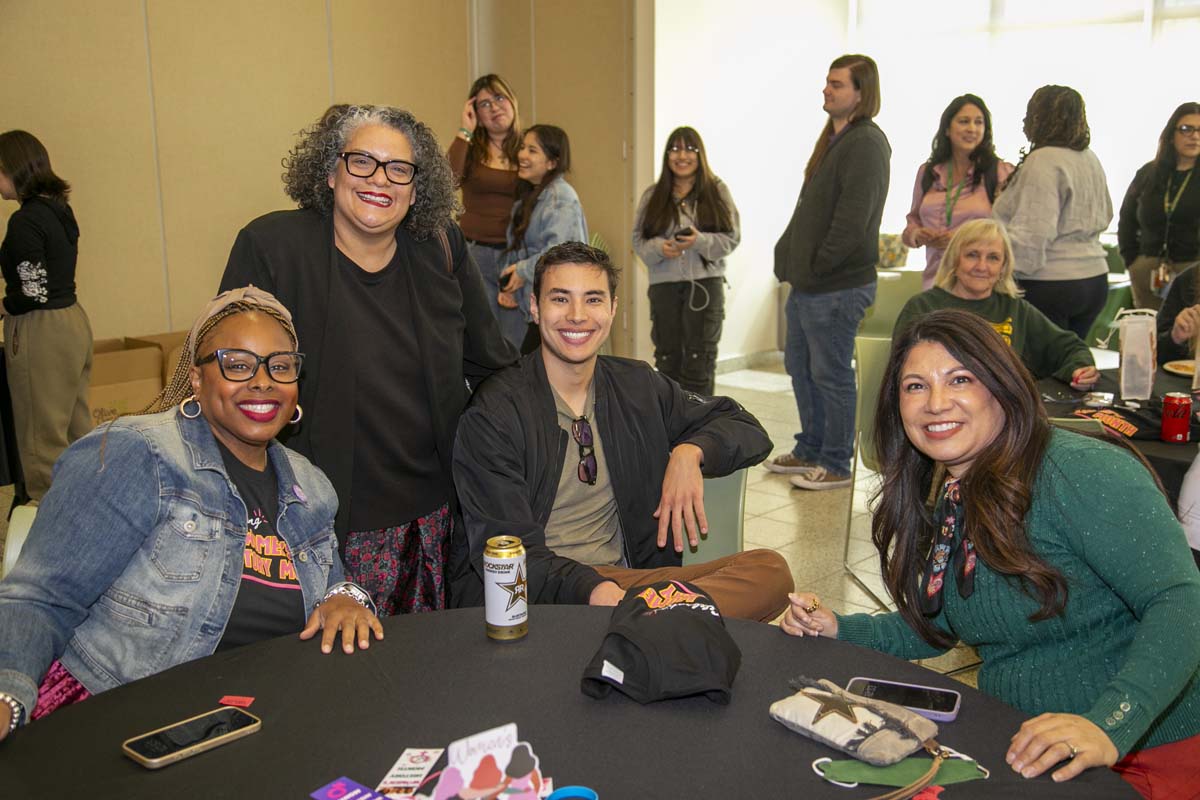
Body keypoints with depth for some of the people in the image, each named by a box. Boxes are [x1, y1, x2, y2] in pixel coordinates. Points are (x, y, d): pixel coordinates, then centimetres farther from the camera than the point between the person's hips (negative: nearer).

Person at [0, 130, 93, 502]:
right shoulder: (59, 209, 10)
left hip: (40, 331, -9)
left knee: (43, 435, 1)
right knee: (76, 426, 16)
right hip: (73, 320, 9)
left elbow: (33, 293, -20)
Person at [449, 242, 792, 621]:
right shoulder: (495, 412, -6)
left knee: (771, 571, -20)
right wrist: (592, 590, -31)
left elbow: (746, 429, 19)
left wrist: (690, 452, -4)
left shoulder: (638, 387, 11)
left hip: (626, 579, 6)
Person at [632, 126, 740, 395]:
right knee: (667, 356, 9)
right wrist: (659, 247, -14)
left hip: (705, 283, -2)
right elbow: (638, 239, 7)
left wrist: (700, 241, -17)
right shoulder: (653, 196, 9)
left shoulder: (717, 191, 3)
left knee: (700, 359, -5)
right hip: (664, 284, 3)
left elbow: (732, 237, 0)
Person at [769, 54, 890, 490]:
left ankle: (836, 465, 13)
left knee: (831, 374, 0)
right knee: (799, 365, 18)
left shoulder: (866, 144, -15)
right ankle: (810, 450, 32)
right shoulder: (833, 137, 15)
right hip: (807, 282, 10)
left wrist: (818, 266, -16)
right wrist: (791, 258, 9)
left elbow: (852, 220, -22)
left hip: (837, 286, -10)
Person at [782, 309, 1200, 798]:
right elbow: (936, 625, 17)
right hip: (1016, 748, 7)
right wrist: (836, 629, 3)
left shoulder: (1084, 472, -17)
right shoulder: (951, 502, 7)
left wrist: (1108, 726, -34)